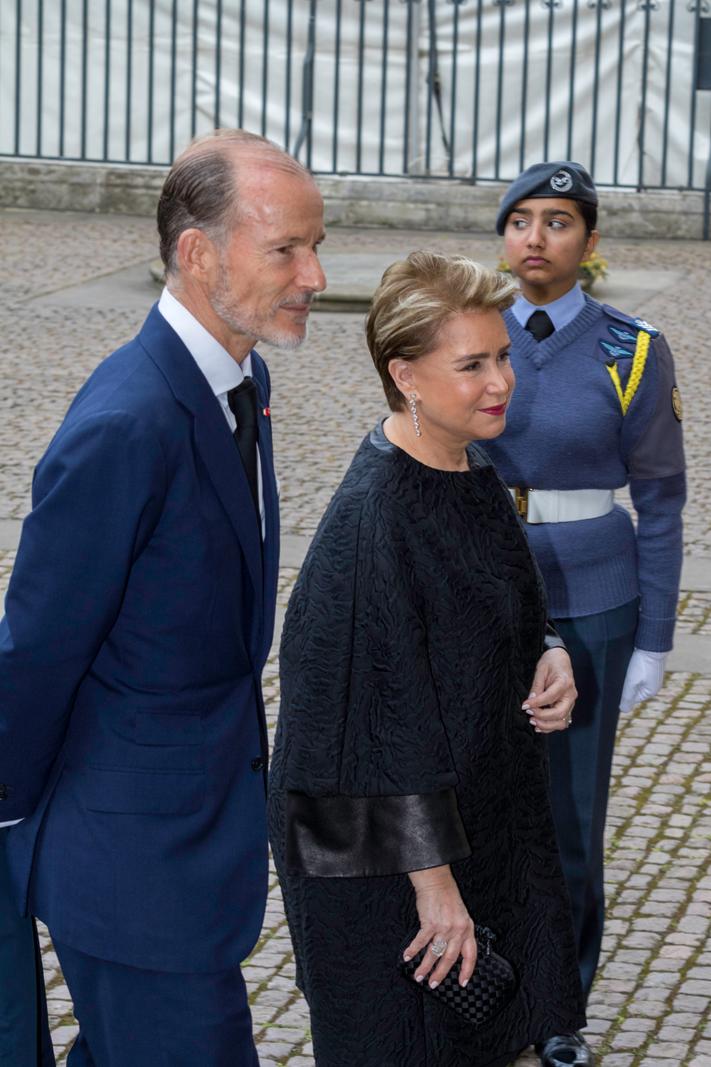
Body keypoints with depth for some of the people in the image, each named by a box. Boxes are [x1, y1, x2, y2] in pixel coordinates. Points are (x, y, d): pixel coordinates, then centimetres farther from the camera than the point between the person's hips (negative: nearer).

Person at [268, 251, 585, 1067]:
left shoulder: (468, 470, 0)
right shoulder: (372, 518, -27)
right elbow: (384, 714, -26)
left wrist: (549, 655, -6)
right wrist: (433, 879, -23)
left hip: (483, 809, 8)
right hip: (386, 848, -8)